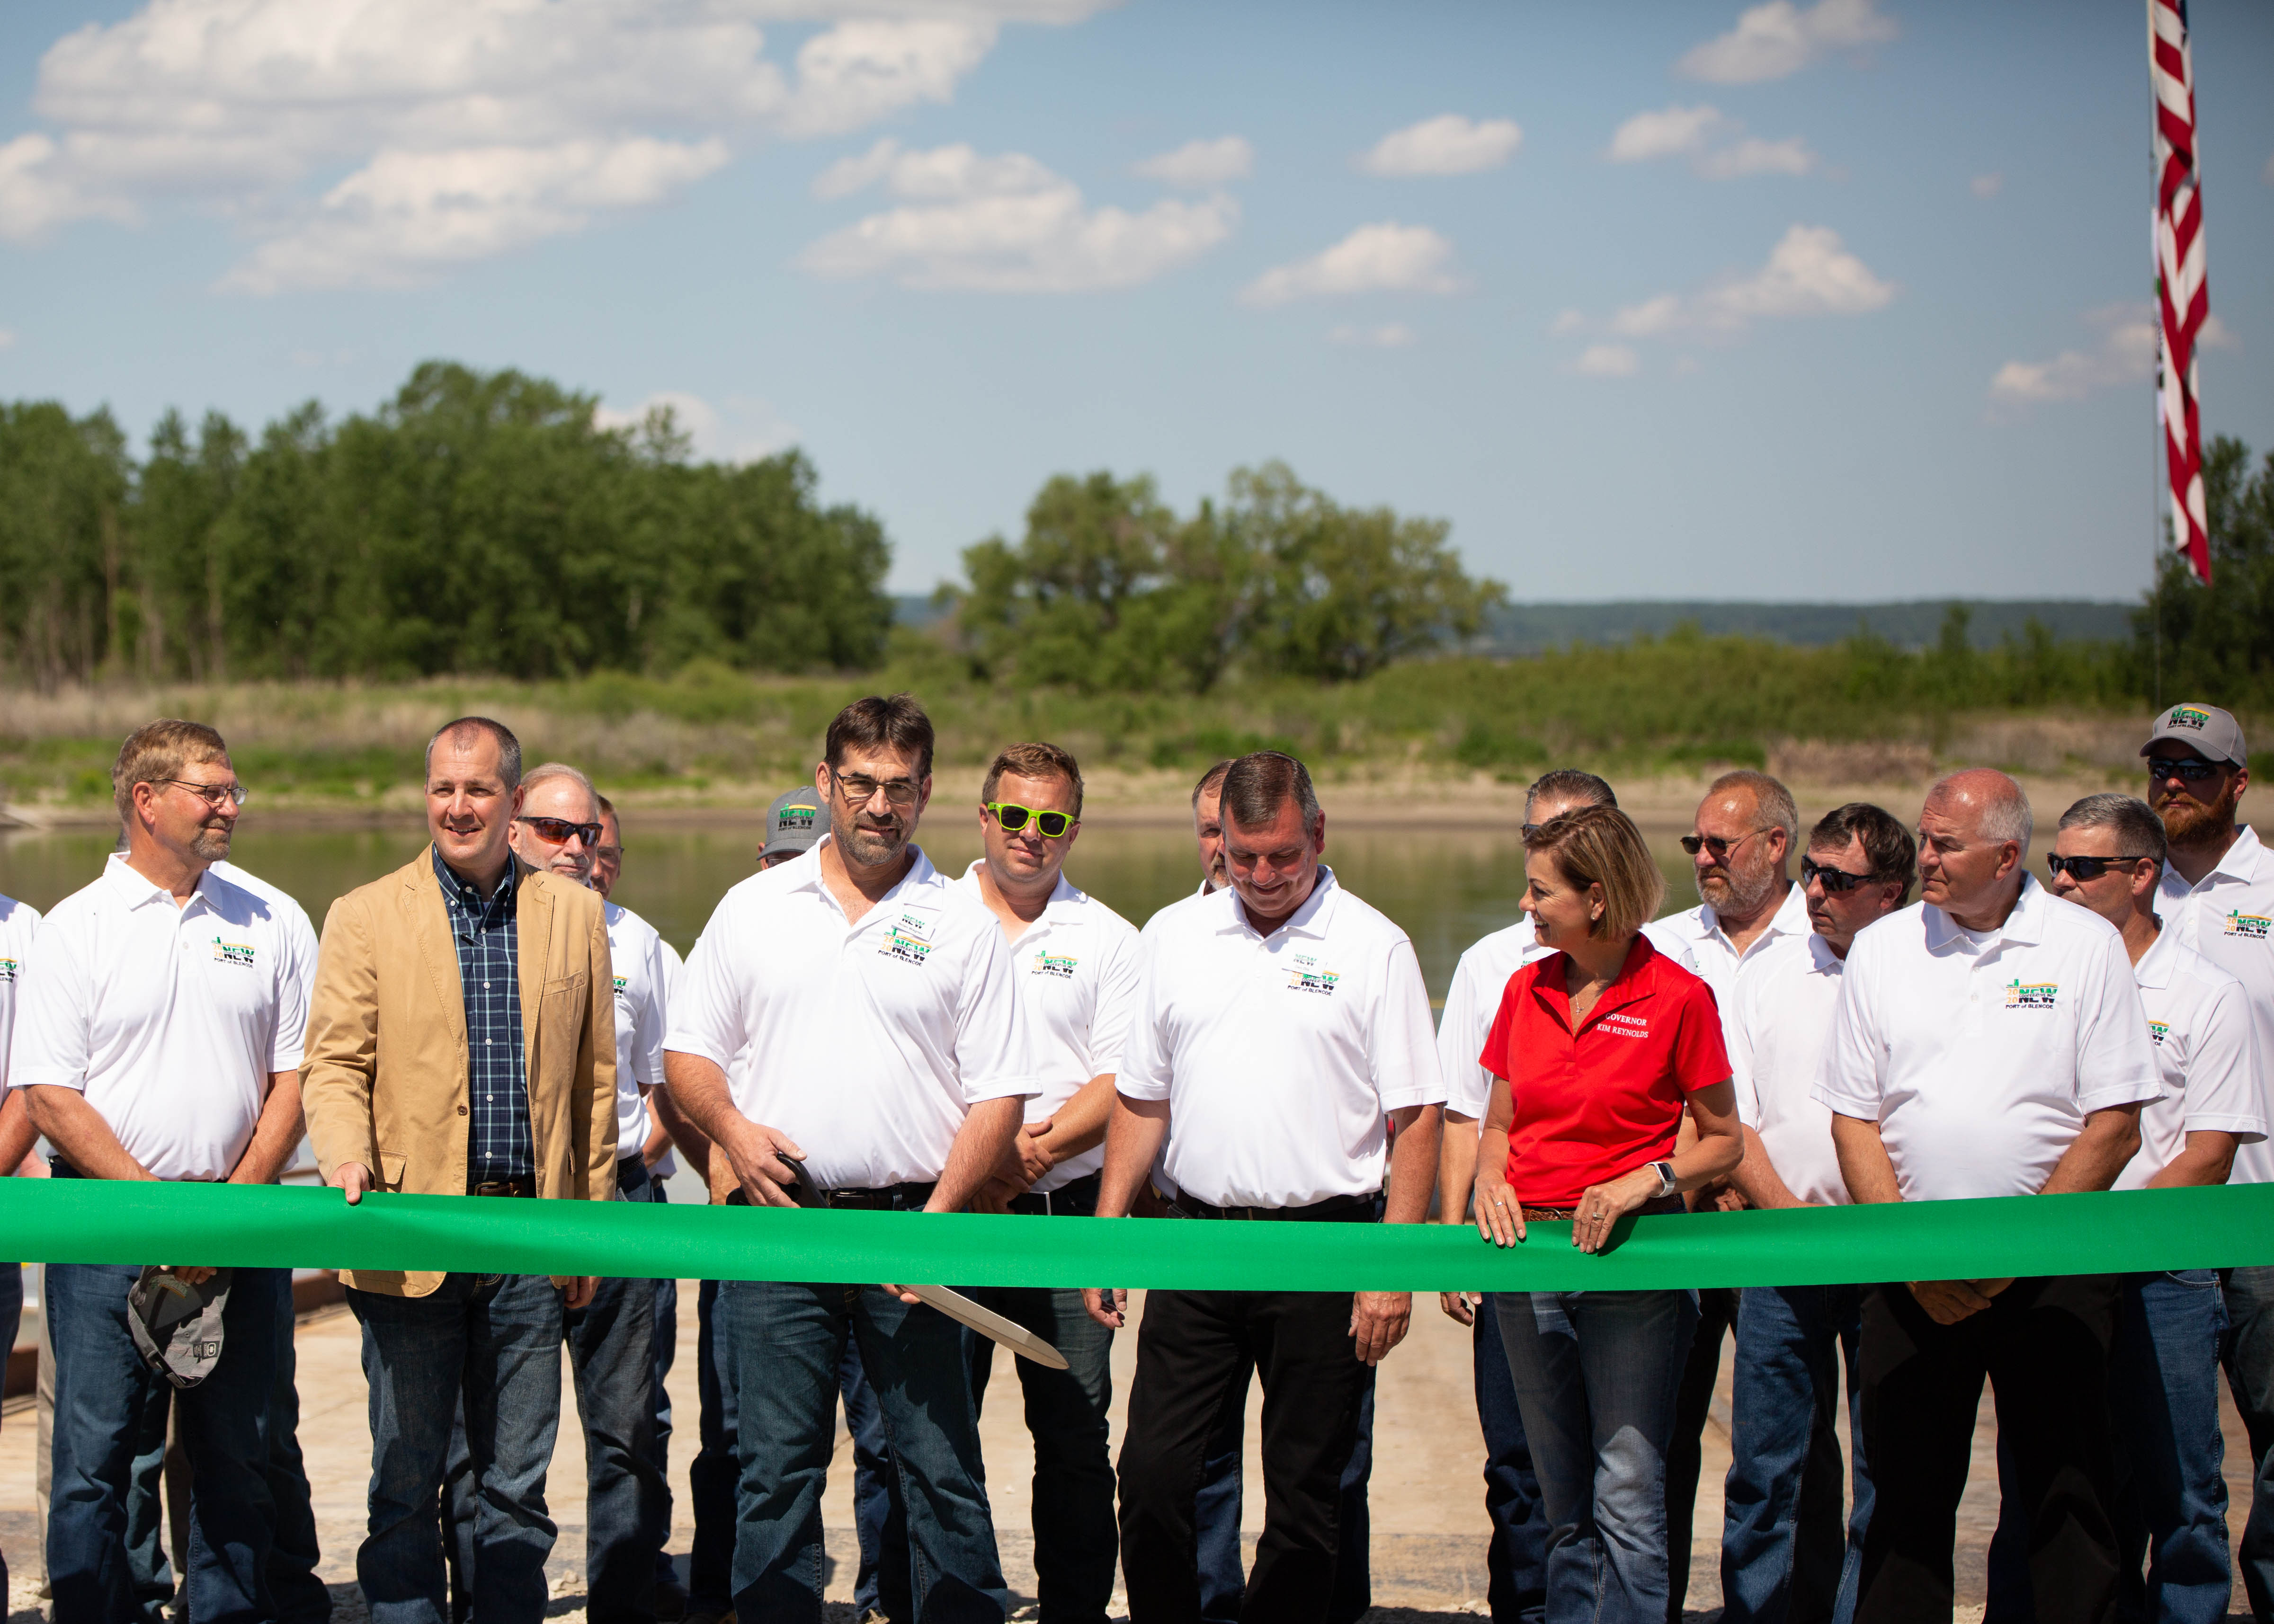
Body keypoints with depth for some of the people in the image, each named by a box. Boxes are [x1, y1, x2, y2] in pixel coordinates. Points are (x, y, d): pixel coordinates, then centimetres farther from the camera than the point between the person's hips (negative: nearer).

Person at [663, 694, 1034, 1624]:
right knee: (775, 1467, 3)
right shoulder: (755, 909, 10)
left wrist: (939, 1215, -11)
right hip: (777, 1216, 1)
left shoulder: (964, 927, 4)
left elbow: (997, 1095, 1)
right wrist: (732, 1128, -7)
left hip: (908, 1225, -1)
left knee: (941, 1462, -1)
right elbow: (688, 1051, 14)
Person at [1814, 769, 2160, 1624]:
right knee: (1905, 1490, 4)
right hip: (1913, 1274, 2)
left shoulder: (2086, 946, -1)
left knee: (2065, 1498, -1)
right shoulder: (1881, 950, 7)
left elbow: (2115, 1127, -4)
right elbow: (1854, 1119, 6)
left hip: (2051, 1268, -2)